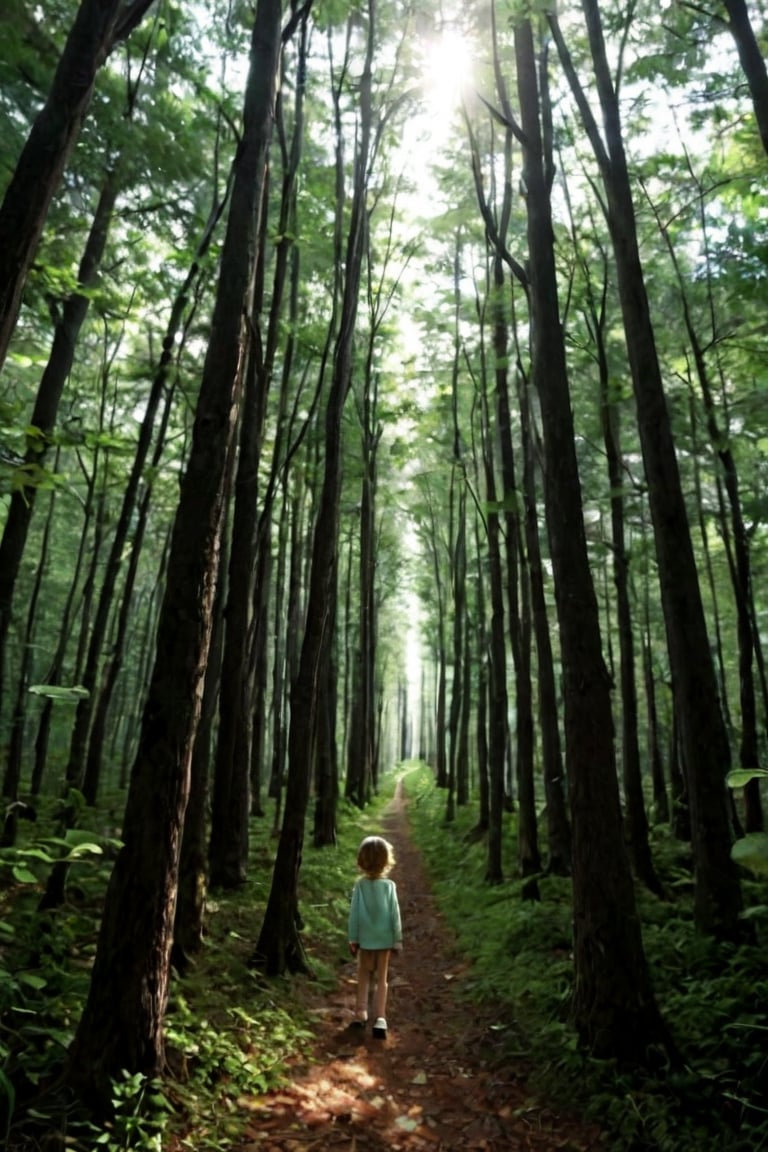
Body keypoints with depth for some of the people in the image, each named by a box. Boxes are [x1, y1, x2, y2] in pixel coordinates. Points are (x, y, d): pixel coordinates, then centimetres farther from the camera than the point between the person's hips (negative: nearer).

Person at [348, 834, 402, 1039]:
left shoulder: (360, 885, -12)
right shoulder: (389, 885, -13)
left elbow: (354, 913, -7)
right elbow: (395, 914, -8)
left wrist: (353, 939, 3)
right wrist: (397, 939, 3)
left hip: (365, 939, 1)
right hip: (384, 939, 0)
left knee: (364, 978, 19)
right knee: (381, 979, 12)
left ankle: (360, 1014, 21)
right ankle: (379, 1018, 7)